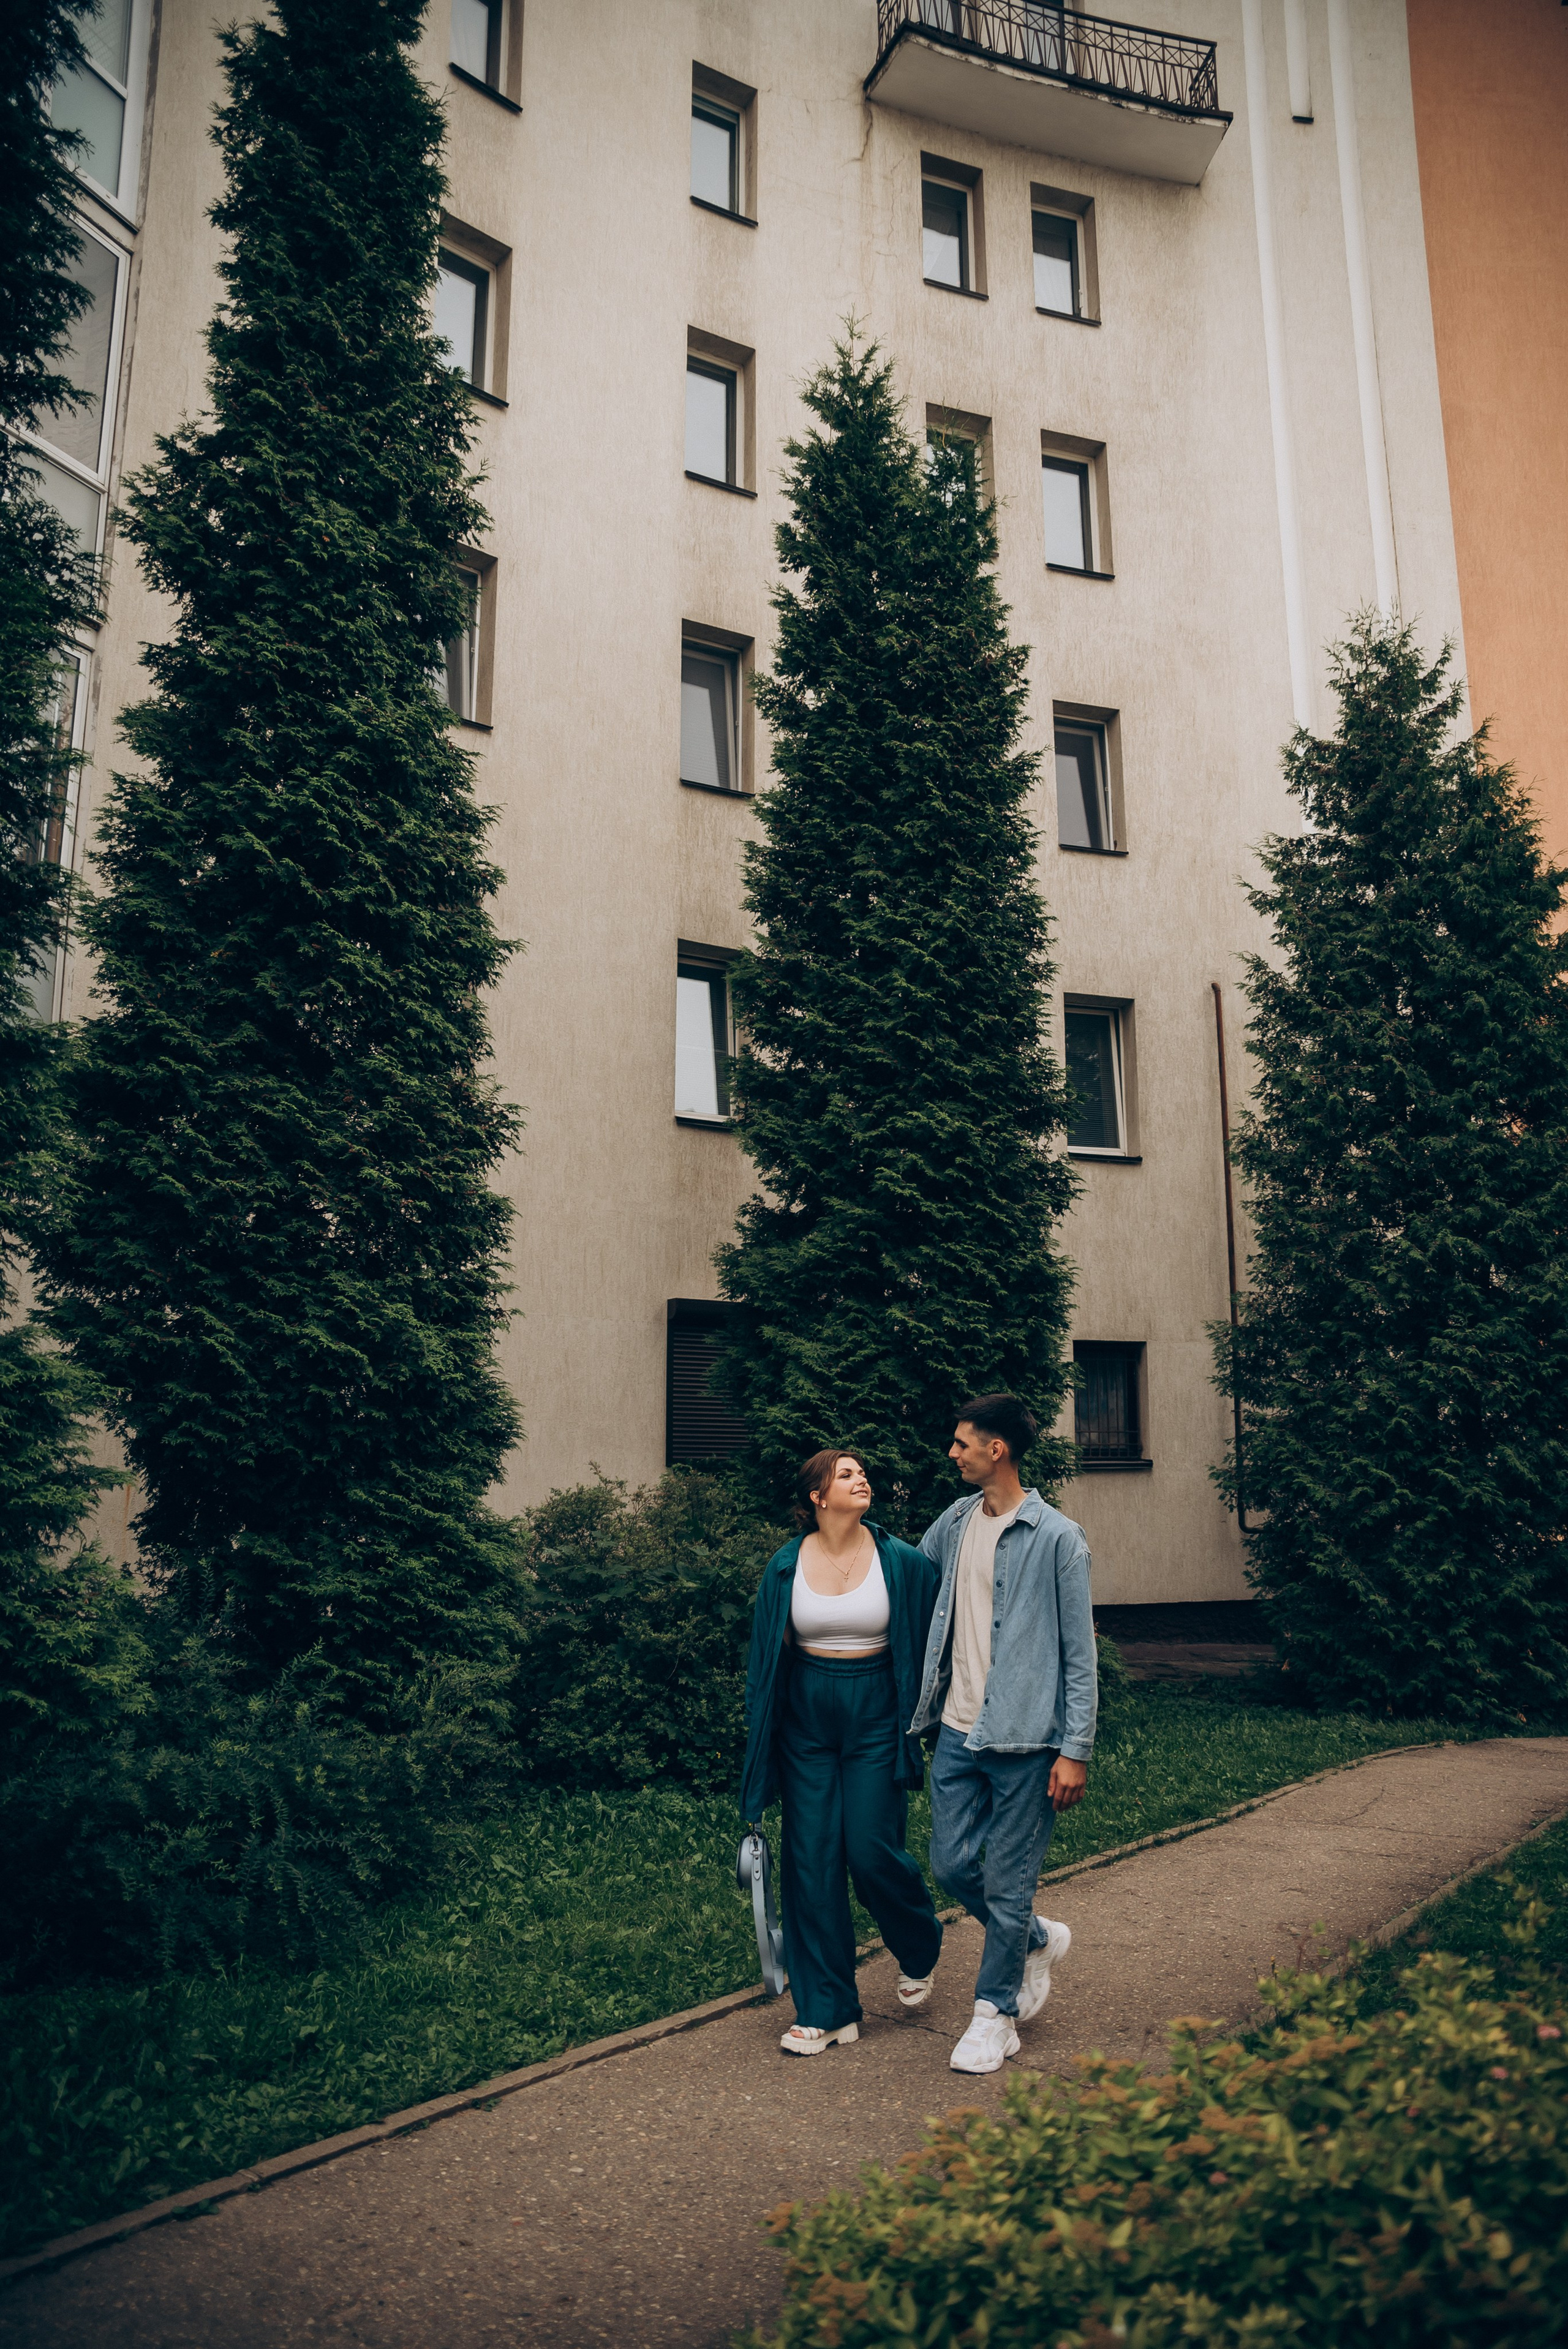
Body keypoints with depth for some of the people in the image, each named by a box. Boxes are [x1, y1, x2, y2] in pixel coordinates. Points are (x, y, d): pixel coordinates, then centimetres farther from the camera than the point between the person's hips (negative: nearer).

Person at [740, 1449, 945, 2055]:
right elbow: (766, 1654, 6)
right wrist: (762, 1742, 7)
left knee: (872, 1852, -3)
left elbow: (930, 1642, 5)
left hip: (875, 1717, -2)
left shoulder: (902, 1562, -6)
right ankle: (825, 2012, 15)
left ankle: (919, 1949, 31)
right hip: (806, 1721, 2)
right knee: (811, 1861, 3)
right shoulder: (786, 1566, -2)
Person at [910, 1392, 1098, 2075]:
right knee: (951, 1865, 10)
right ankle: (1039, 1942, 36)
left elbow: (1079, 1654, -9)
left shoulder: (1057, 1538, -11)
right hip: (958, 1730, 6)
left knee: (1007, 1883, 4)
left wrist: (1075, 1750, -11)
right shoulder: (954, 1523, 6)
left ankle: (995, 2013, 23)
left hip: (1023, 1738, -6)